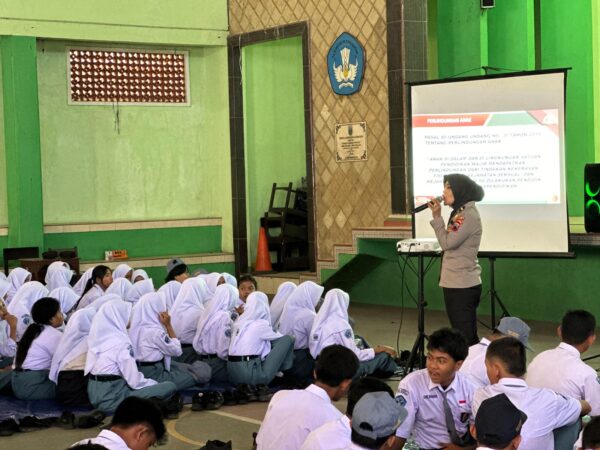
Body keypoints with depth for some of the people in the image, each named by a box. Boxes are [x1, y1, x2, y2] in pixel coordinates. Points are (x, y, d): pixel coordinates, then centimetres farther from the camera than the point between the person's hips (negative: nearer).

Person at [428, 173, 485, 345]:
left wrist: (437, 217, -12)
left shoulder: (469, 215, -14)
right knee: (461, 335, 14)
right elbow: (448, 244, 12)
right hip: (454, 284, 10)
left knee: (465, 337, -9)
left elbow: (447, 242, -17)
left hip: (463, 286, -10)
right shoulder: (459, 213, 15)